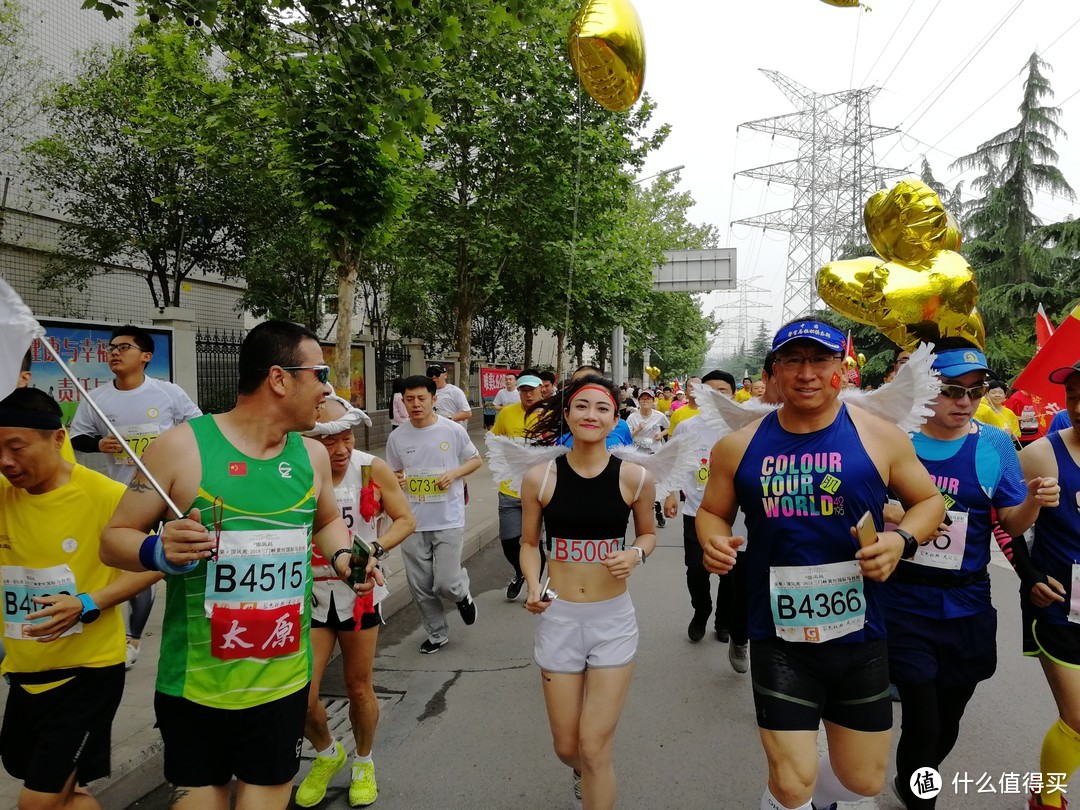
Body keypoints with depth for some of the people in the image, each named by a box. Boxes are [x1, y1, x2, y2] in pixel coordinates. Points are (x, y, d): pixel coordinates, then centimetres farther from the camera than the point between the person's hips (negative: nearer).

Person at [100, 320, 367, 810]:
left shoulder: (313, 454, 3)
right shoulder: (181, 446, -11)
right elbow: (114, 539, -3)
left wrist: (344, 559, 1)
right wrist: (160, 552, -24)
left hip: (284, 680, 3)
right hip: (195, 683, -3)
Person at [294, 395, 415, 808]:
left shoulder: (372, 469, -12)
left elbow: (406, 520, -3)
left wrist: (375, 549, -19)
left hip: (358, 591, 0)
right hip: (310, 593, 0)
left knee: (359, 688, 14)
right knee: (300, 697, -2)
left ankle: (363, 763, 42)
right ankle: (327, 754, 32)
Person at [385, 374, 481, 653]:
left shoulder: (453, 430, -7)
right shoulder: (397, 437, 1)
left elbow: (475, 460, 6)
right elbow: (393, 473, 14)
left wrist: (454, 473, -13)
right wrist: (396, 481, -10)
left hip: (449, 520, -3)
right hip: (412, 523, 3)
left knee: (446, 583, -7)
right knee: (419, 586, 10)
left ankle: (462, 593, 30)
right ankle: (437, 633, 32)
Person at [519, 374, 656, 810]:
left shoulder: (634, 477, -9)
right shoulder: (539, 478, -8)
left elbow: (648, 533, 8)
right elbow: (529, 543, 5)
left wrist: (636, 554, -14)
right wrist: (533, 587, -13)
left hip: (614, 619, -1)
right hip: (558, 617, 1)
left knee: (595, 749, -1)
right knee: (566, 747, 15)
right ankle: (584, 773, 52)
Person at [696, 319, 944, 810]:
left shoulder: (879, 437, -5)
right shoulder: (739, 446, -3)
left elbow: (929, 501, 8)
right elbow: (712, 511, 10)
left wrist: (901, 540, -13)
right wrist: (712, 541, -13)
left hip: (859, 636, 1)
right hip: (780, 639, -1)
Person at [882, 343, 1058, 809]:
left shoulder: (996, 444, 0)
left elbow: (1011, 525, 1)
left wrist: (1033, 501, -19)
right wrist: (900, 517, -20)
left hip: (967, 607, 3)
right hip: (905, 603, -3)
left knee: (948, 723, 18)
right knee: (923, 724, -4)